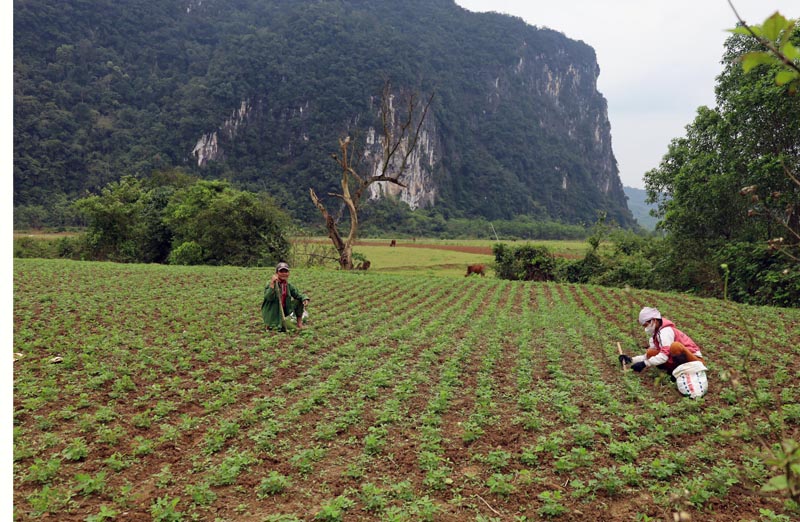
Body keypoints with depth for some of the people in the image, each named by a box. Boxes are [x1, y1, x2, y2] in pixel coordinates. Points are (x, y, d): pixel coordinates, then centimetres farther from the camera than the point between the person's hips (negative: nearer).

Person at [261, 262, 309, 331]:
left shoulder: (289, 285, 1)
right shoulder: (271, 284, -15)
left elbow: (298, 294, 0)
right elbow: (268, 297, -30)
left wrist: (304, 298, -23)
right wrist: (272, 284, -39)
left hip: (284, 311, 6)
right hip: (273, 312, -6)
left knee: (299, 301, -6)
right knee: (282, 329, -26)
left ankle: (299, 323, 6)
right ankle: (271, 325, 9)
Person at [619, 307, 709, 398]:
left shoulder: (666, 331, -19)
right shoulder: (654, 336, 10)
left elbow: (664, 356, -26)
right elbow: (648, 356, 11)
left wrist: (644, 364, -26)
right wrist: (631, 360, -2)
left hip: (694, 359, -8)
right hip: (679, 361, 9)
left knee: (675, 346, -38)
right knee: (651, 353, -5)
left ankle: (695, 372, -22)